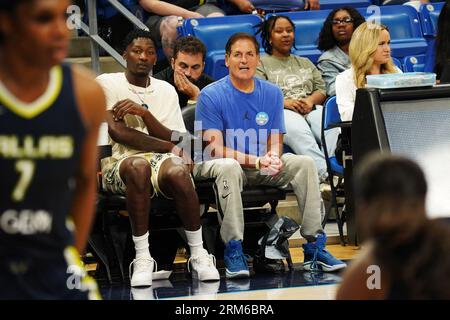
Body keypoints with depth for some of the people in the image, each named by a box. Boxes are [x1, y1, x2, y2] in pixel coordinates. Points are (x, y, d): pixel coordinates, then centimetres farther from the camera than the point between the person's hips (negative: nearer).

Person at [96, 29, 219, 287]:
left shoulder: (166, 90, 19)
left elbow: (176, 139, 7)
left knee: (177, 170, -36)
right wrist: (170, 147, -9)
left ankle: (198, 255, -24)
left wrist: (144, 113, -9)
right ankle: (143, 259, -34)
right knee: (138, 166, -40)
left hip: (160, 159, 3)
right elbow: (117, 132, -7)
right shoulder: (106, 84, 7)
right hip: (119, 162, -3)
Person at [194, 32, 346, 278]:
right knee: (229, 168, -39)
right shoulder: (210, 96, -8)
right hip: (216, 165, -4)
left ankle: (314, 248, -20)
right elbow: (216, 148, -14)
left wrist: (273, 158, -20)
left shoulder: (272, 93, 6)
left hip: (262, 169, 4)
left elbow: (275, 143, 6)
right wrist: (256, 161, -27)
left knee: (304, 163, -18)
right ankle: (233, 252, -37)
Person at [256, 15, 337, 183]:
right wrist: (286, 102, -14)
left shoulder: (305, 62, 33)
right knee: (299, 132, -41)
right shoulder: (261, 64, 17)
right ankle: (325, 174, -58)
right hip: (281, 112, -4)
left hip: (311, 108, 4)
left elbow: (321, 89, 21)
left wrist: (310, 101, -4)